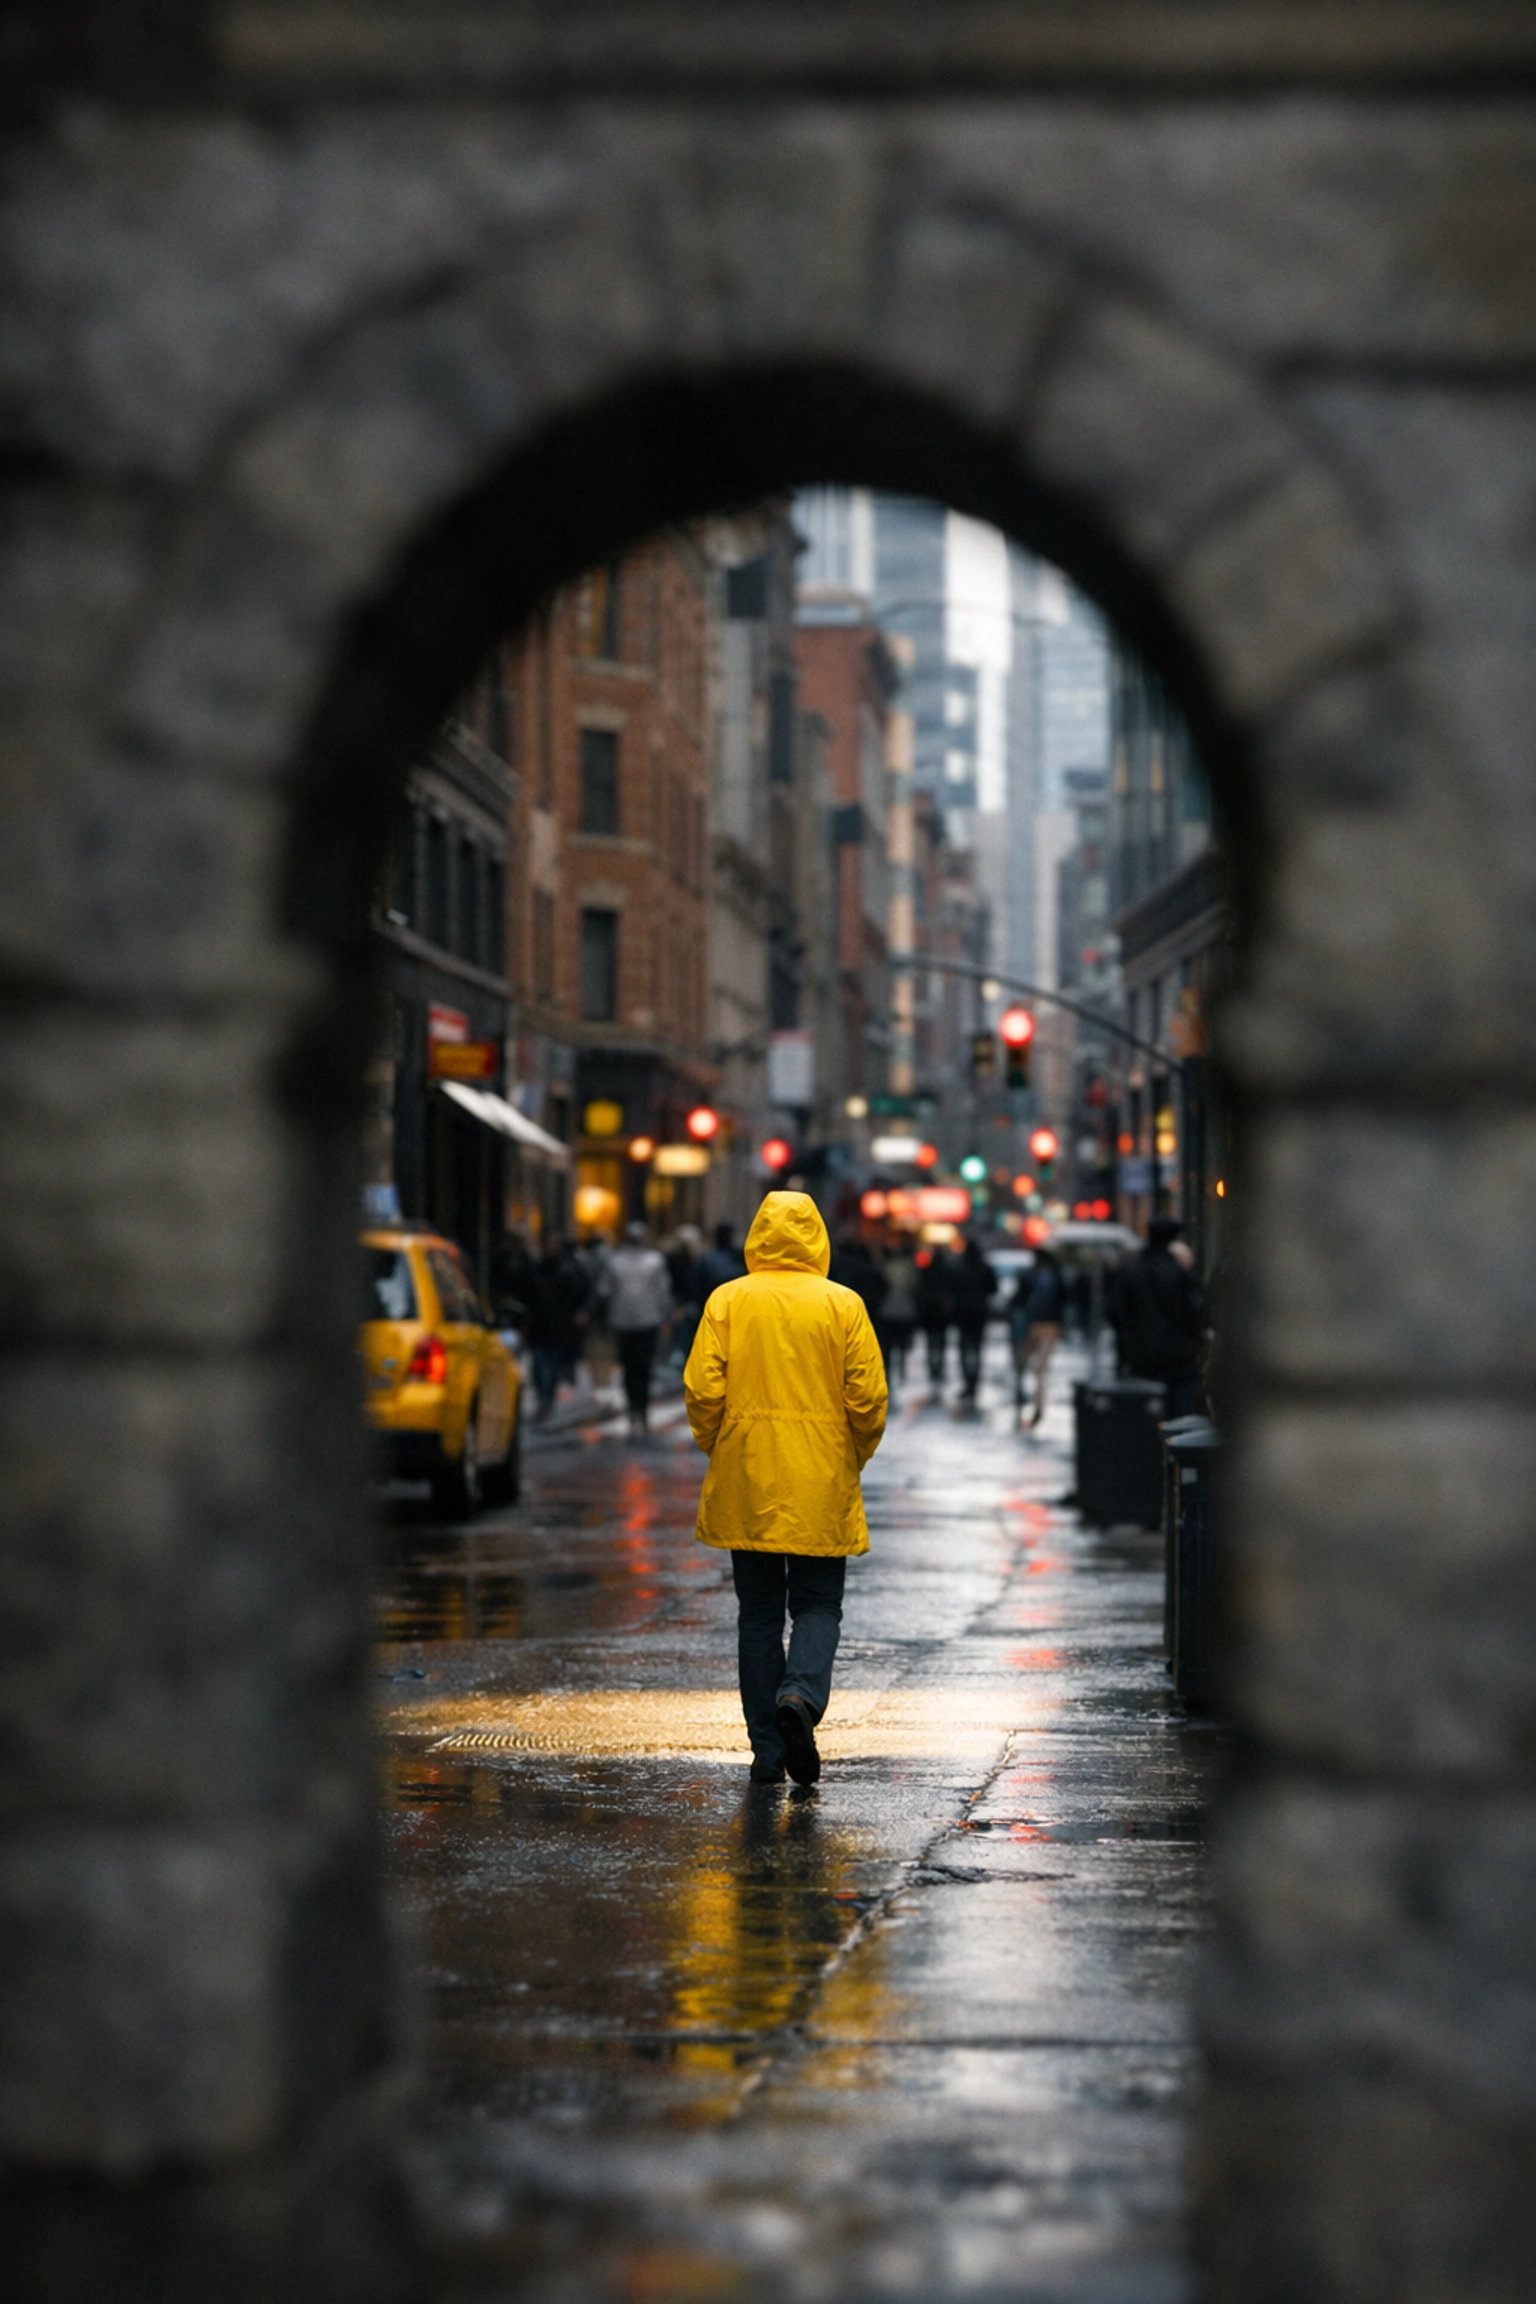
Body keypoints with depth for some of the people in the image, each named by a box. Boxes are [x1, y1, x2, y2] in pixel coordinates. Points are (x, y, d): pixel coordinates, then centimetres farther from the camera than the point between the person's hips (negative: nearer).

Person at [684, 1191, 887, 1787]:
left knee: (758, 1614, 9)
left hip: (745, 1488, 1)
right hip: (821, 1491, -1)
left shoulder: (727, 1302, -1)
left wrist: (716, 1449, 10)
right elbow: (867, 1396, -6)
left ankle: (767, 1750, 8)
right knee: (818, 1604, 9)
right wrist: (855, 1458, 11)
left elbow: (702, 1390, -6)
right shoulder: (843, 1305, -3)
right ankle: (801, 1694, -19)